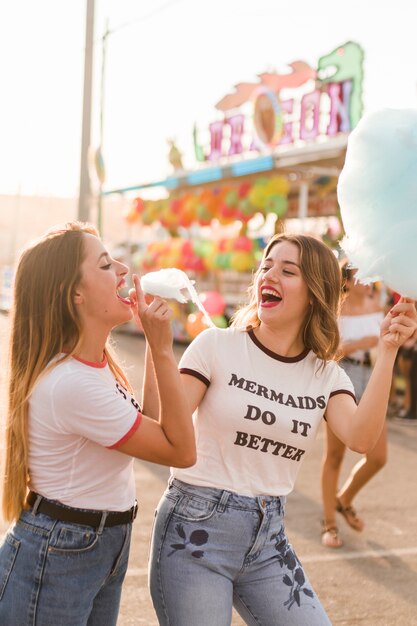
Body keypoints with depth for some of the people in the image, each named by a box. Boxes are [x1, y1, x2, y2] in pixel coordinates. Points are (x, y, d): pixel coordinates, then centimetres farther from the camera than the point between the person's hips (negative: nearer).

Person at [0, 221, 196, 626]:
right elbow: (181, 450, -20)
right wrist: (162, 348, -20)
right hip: (57, 559, -9)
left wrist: (154, 344, 5)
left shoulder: (94, 361, 1)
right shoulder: (72, 384, -28)